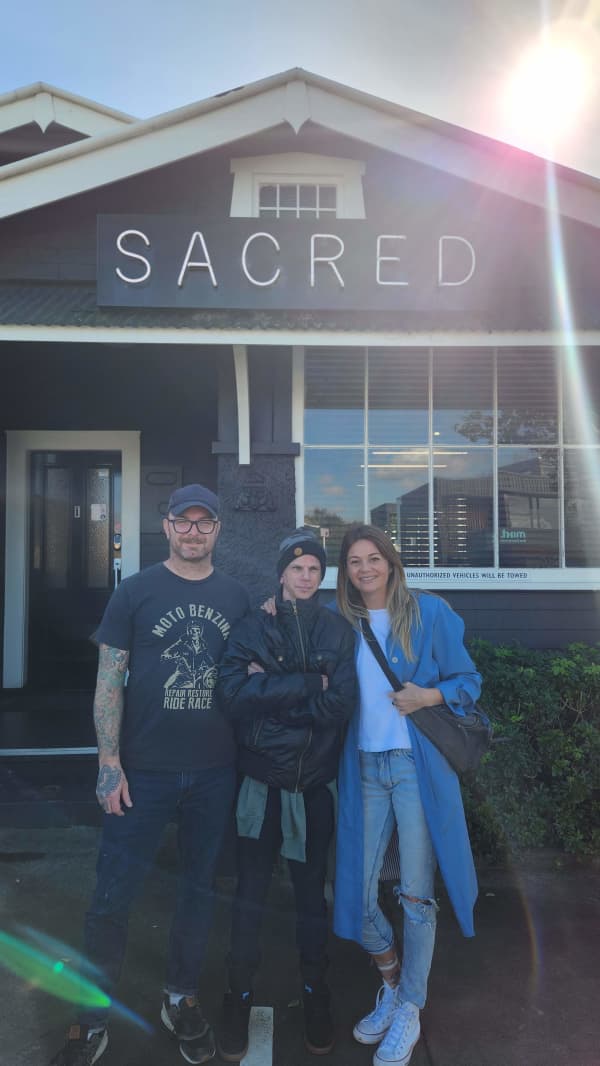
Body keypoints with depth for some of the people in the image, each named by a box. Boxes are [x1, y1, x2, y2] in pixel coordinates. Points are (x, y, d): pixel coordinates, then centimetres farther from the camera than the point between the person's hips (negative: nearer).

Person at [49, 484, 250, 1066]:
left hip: (215, 771, 3)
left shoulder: (237, 597, 4)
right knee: (112, 896, 5)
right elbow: (109, 680, -4)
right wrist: (109, 763, -9)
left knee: (199, 887, 16)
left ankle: (180, 1000, 37)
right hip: (145, 770, -2)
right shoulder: (136, 591, -3)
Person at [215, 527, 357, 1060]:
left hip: (315, 782, 1)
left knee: (312, 887, 15)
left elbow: (340, 705, -13)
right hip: (261, 780, 0)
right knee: (250, 890, 10)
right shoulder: (252, 626, -3)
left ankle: (315, 990, 35)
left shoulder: (339, 631, -1)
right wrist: (307, 685, -19)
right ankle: (240, 994, 31)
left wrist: (270, 692, -15)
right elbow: (234, 693, -18)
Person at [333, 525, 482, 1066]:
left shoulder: (430, 612, -3)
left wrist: (430, 696, -18)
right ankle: (392, 987, 35)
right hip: (364, 766, 4)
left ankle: (410, 1010, 26)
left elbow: (468, 680, 0)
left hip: (418, 763, -3)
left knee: (416, 894, 3)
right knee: (359, 892, 6)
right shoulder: (341, 623, 8)